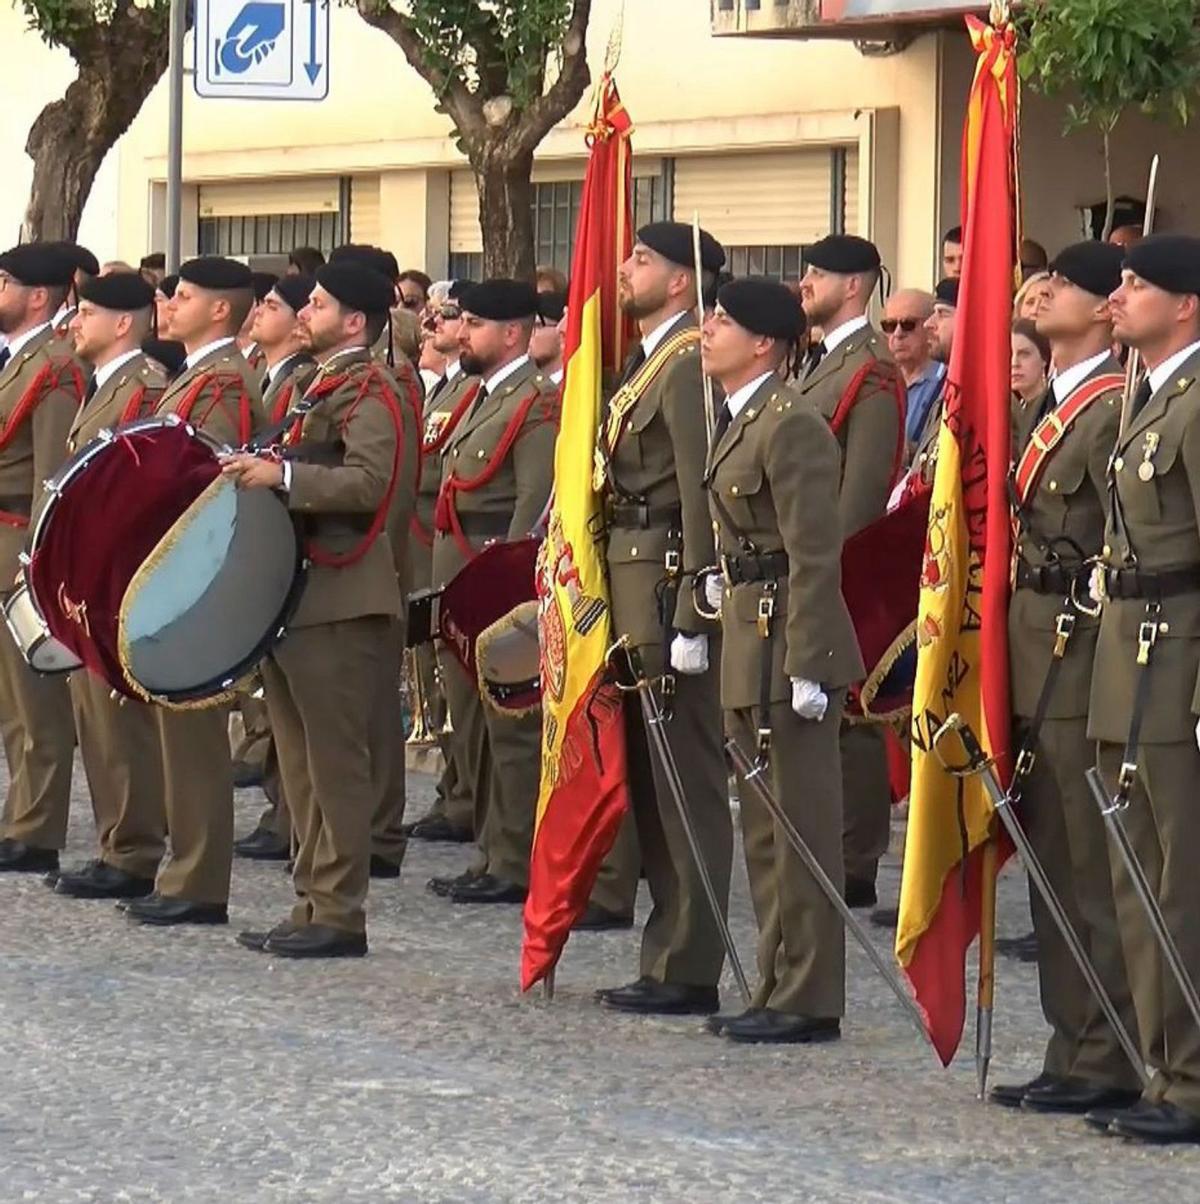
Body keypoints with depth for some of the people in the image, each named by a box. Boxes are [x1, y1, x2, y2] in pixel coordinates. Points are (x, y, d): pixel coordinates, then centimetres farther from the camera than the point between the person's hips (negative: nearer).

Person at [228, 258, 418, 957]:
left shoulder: (371, 393, -11)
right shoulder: (327, 388, 19)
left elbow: (369, 482, -25)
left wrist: (281, 475, -29)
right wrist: (257, 474, 15)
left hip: (341, 599, -10)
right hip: (299, 593, 10)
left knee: (336, 761, -7)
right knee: (305, 761, 12)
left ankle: (340, 914, -4)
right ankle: (314, 906, 16)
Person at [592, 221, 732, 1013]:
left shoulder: (689, 366, -13)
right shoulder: (649, 362, 18)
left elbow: (702, 499, -18)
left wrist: (690, 619, -22)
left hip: (669, 590, -10)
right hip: (633, 589, 10)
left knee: (686, 785, -5)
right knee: (650, 782, 14)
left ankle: (690, 973, -2)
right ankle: (669, 959, 21)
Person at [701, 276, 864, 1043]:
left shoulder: (791, 424, -16)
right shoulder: (741, 421, 14)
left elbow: (816, 554, -20)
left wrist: (806, 666, -22)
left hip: (788, 640, -10)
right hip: (749, 635, 10)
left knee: (802, 826, -4)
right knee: (765, 827, 14)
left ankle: (809, 1001, 1)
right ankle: (779, 989, 22)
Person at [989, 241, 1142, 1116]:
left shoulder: (1114, 406, -13)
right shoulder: (1060, 406, 17)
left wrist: (1105, 663, -19)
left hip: (1082, 656, -10)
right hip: (1037, 660, 10)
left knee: (1094, 872, -6)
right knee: (1055, 867, 13)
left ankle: (1110, 1061, -2)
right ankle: (1074, 1052, 19)